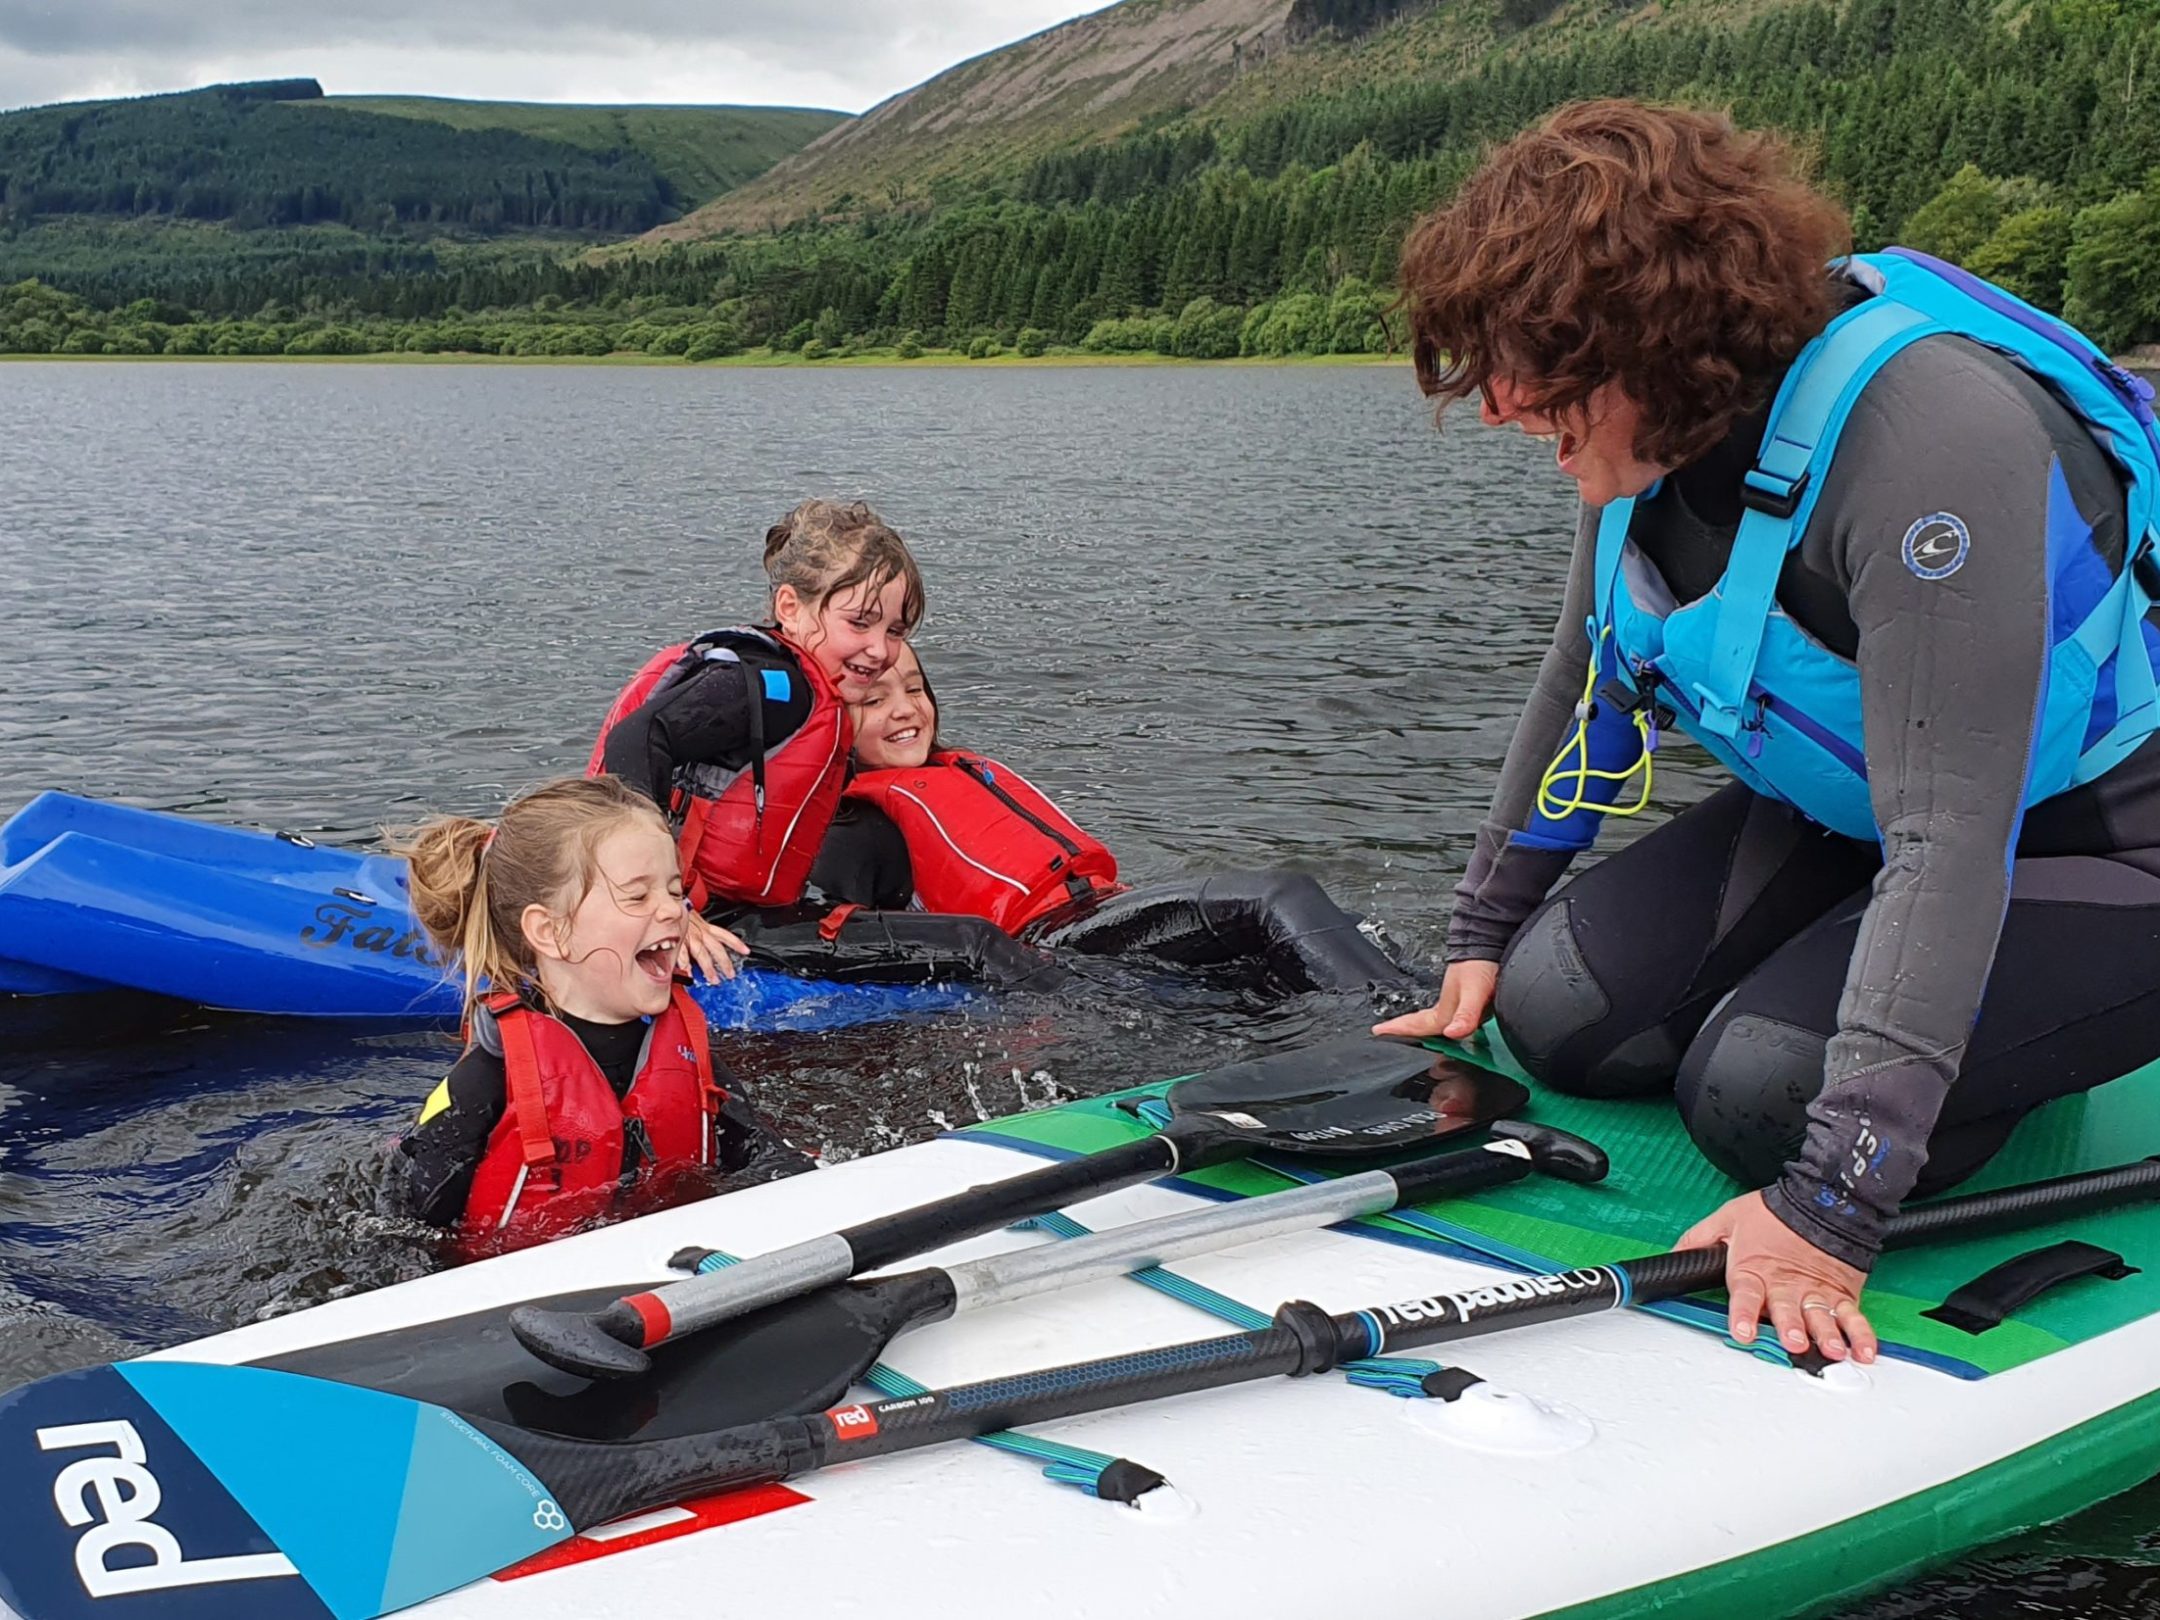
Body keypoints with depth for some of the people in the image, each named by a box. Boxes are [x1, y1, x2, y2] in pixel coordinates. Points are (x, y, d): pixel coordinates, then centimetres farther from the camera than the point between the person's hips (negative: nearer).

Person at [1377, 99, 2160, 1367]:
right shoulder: (1658, 428, -7)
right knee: (1554, 1011, -7)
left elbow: (1949, 841, -38)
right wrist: (1484, 935, 13)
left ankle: (2046, 1047, 4)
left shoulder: (1929, 426, -34)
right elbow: (1586, 681, 10)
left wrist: (1832, 1203, -41)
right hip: (1850, 817, 7)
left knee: (1761, 1092, -26)